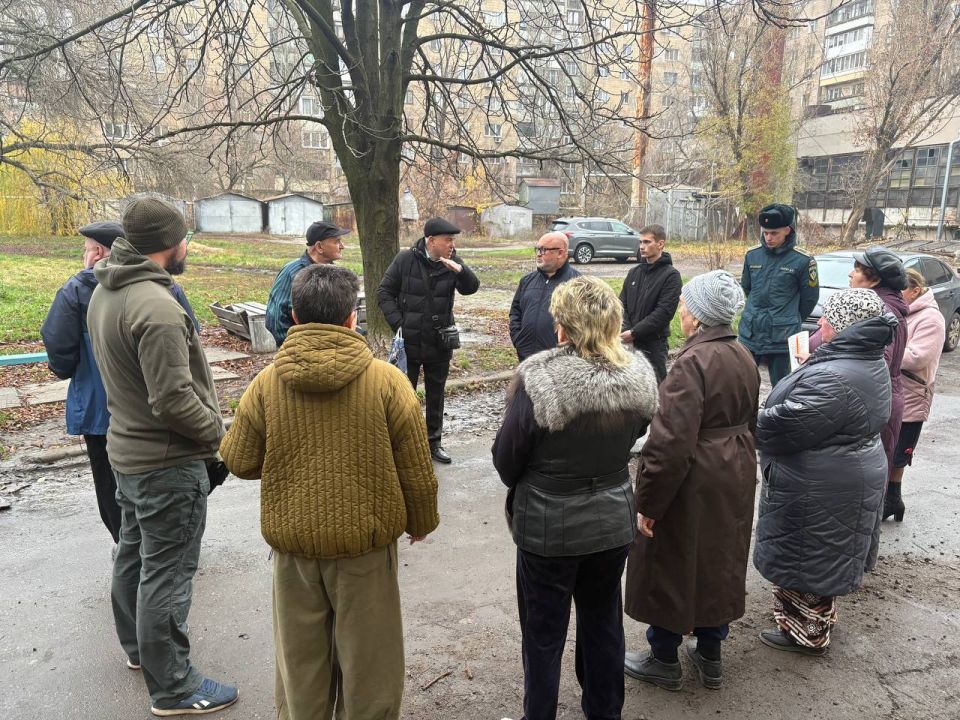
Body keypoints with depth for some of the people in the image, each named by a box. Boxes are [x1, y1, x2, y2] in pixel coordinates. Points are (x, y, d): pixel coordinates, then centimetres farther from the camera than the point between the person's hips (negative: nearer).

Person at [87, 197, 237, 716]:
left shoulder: (104, 292, 4)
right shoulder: (156, 306, -26)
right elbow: (174, 399, -26)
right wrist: (217, 430, -11)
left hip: (127, 446, 10)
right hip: (168, 460, -10)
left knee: (134, 552, 24)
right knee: (167, 572, 2)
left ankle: (138, 646, 44)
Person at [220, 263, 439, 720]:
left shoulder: (267, 383, -10)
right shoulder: (386, 380, -14)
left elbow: (240, 462, -1)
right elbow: (416, 468, -9)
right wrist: (421, 520, 8)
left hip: (293, 543, 2)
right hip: (365, 542, -1)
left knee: (299, 656, 22)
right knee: (366, 653, 18)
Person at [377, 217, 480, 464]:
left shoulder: (452, 262, -2)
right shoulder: (406, 260, -9)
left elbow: (471, 288, -12)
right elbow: (384, 292, -5)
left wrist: (460, 270, -32)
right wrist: (399, 323, -13)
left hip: (440, 343, 3)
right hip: (409, 341, -3)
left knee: (436, 395, 15)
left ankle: (433, 441, 29)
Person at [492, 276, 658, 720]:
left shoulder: (540, 380, -26)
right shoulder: (639, 377, -10)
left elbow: (505, 459, -15)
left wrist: (520, 480, 6)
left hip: (548, 525, -5)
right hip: (613, 519, 5)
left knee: (544, 632, 15)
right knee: (603, 621, 24)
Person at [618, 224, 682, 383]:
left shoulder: (671, 275, -7)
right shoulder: (634, 272, 11)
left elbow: (664, 312, -16)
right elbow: (622, 304, 9)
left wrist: (634, 332, -18)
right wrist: (625, 331, -9)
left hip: (654, 343, -5)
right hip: (628, 342, 5)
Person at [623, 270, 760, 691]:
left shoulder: (692, 363, -24)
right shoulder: (743, 357, 4)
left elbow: (671, 442, -27)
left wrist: (647, 503, -19)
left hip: (692, 486, -8)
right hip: (734, 480, 9)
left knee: (671, 567, 10)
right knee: (719, 562, 20)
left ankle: (664, 660, 27)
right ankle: (710, 656, 37)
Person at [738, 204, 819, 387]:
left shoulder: (802, 261, -8)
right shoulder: (752, 256, 2)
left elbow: (810, 298, 2)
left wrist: (789, 321, 12)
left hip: (782, 338, -3)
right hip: (749, 334, 4)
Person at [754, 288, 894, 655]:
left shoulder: (833, 379, -31)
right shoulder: (868, 362, 3)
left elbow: (783, 427, -28)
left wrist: (749, 426, -11)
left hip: (818, 489, -10)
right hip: (845, 478, 10)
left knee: (803, 557, 9)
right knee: (820, 557, 25)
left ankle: (805, 632, 26)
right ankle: (817, 620, 43)